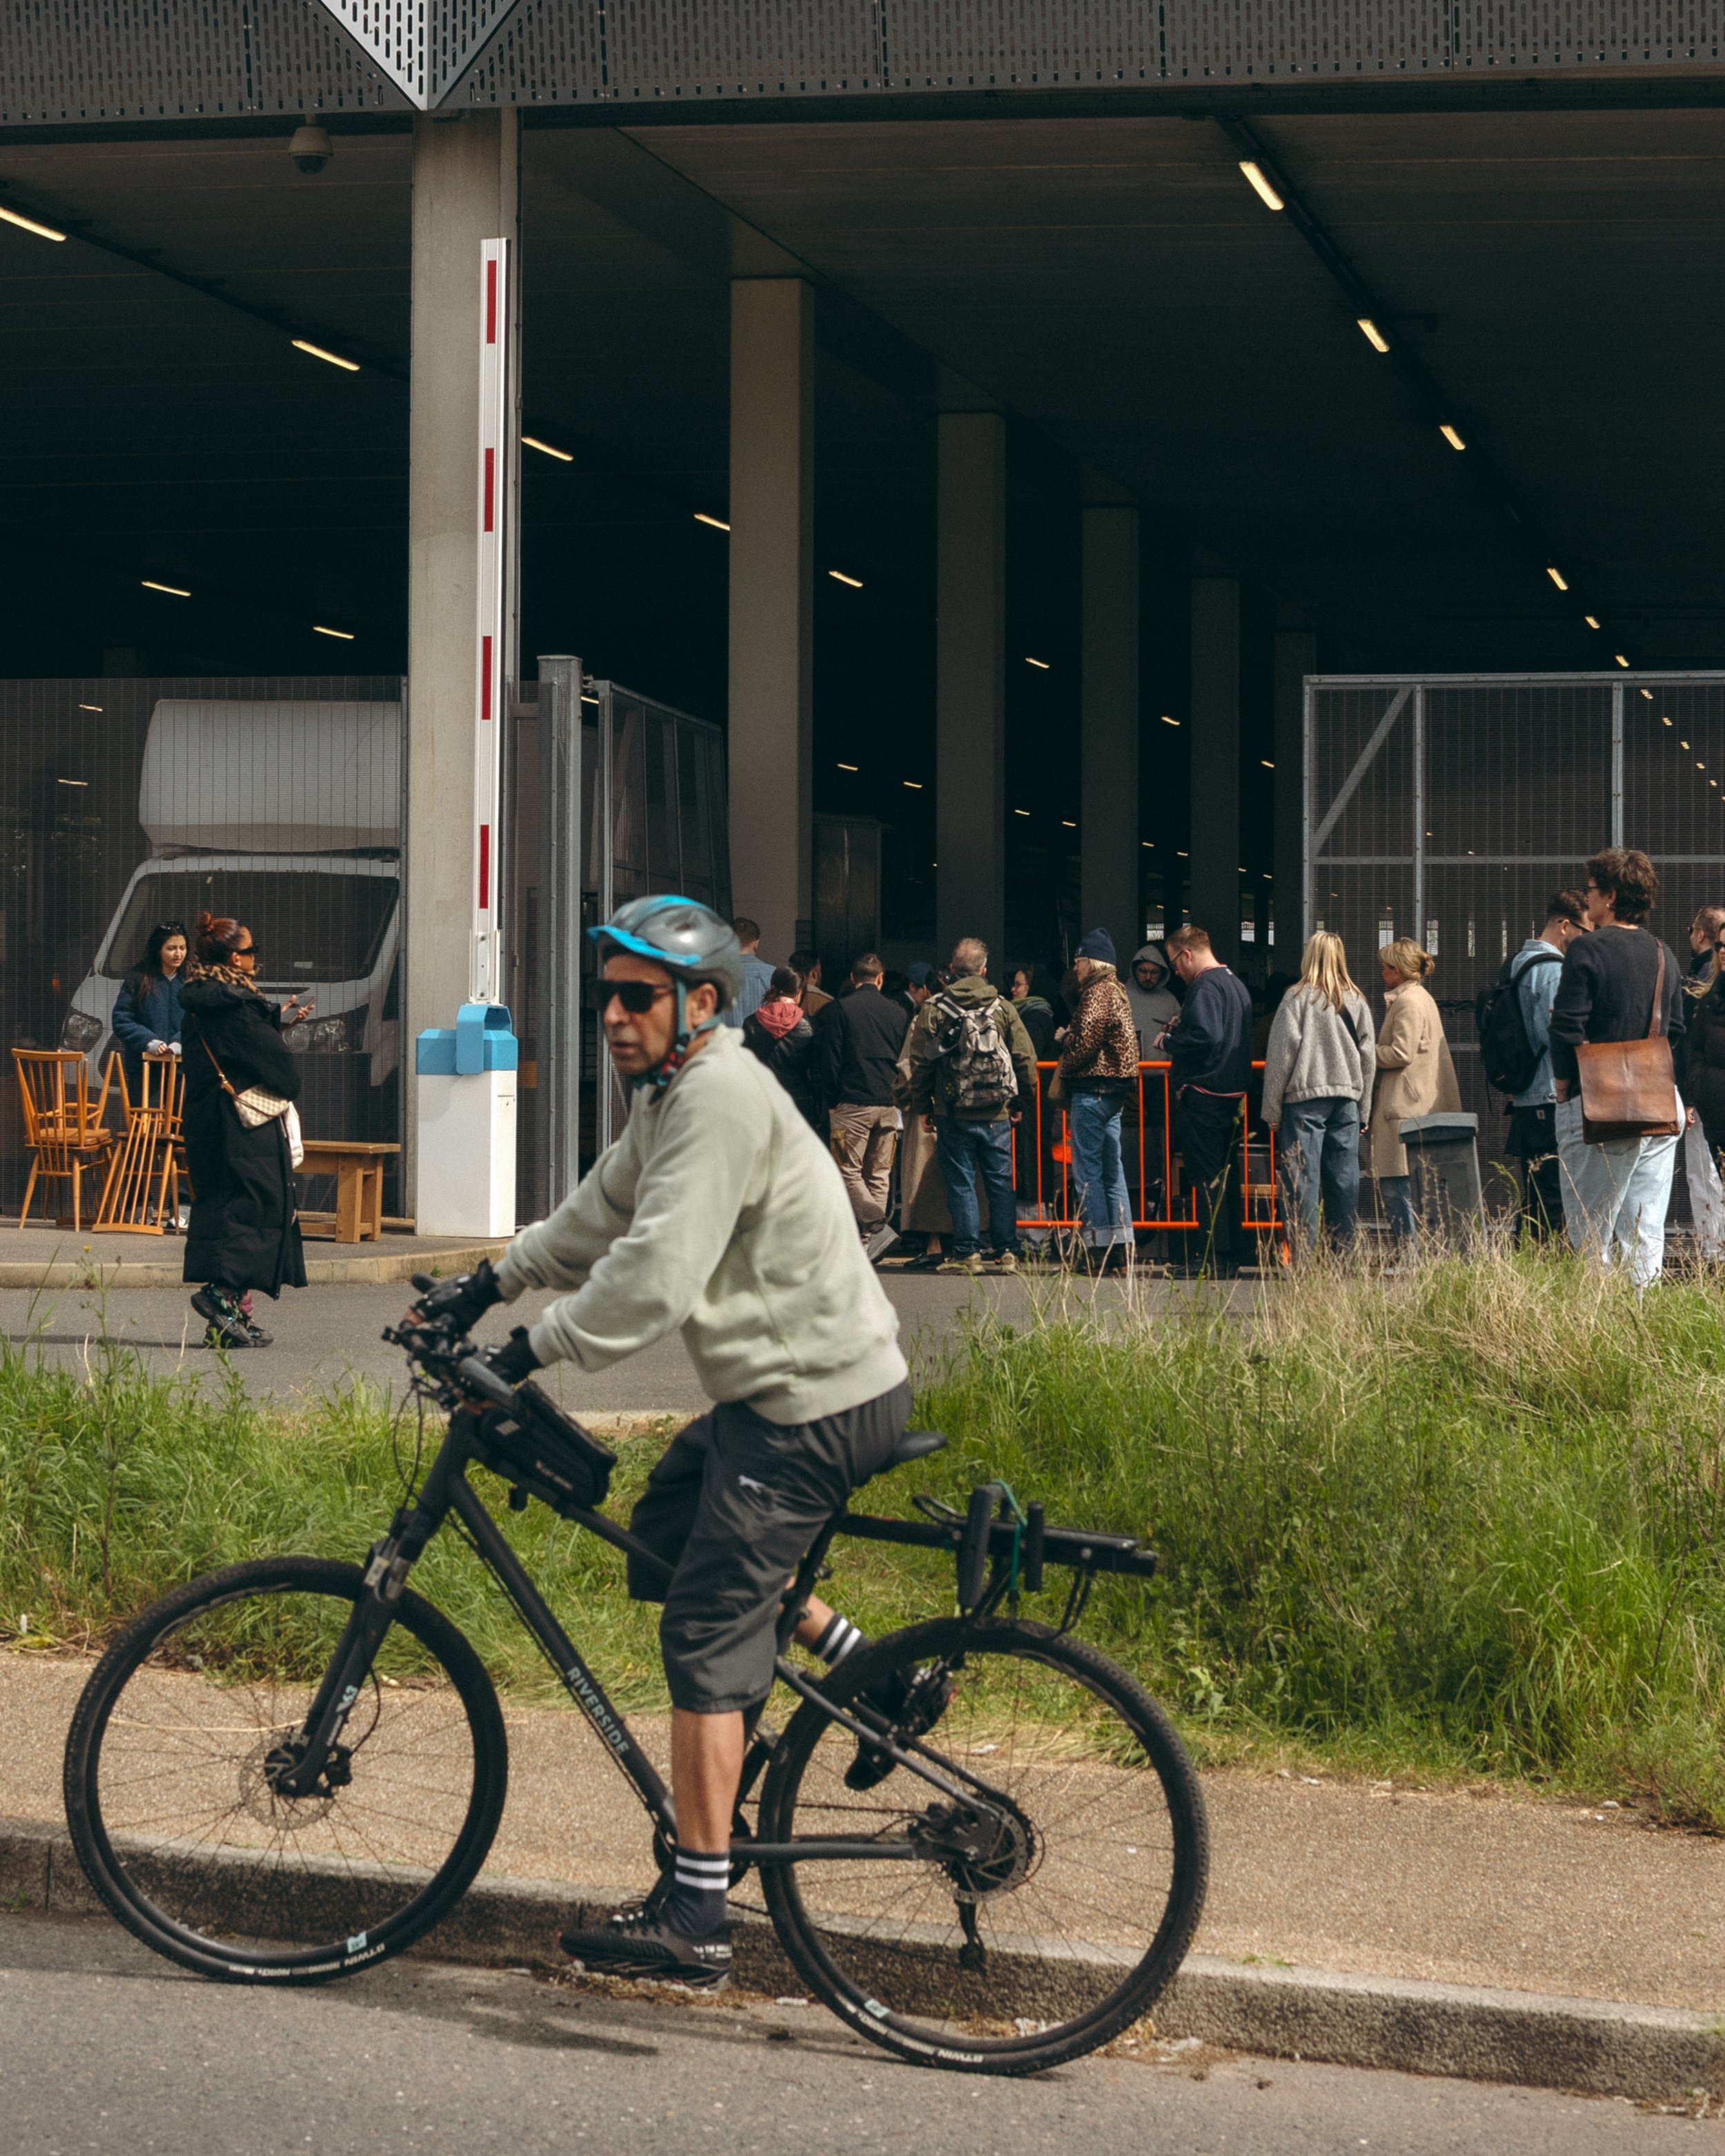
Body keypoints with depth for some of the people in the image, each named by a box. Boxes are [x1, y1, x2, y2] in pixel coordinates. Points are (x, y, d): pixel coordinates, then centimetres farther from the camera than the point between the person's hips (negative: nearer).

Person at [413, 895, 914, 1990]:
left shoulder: (723, 1098, -20)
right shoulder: (677, 1090, 13)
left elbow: (654, 1278, -27)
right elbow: (601, 1212, 25)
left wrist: (531, 1352, -21)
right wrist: (491, 1284, 23)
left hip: (817, 1405, -10)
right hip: (786, 1389, 10)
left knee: (707, 1637, -8)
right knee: (665, 1536, 23)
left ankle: (695, 1919, -5)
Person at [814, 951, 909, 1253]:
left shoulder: (838, 1010, -3)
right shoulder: (897, 1013, 9)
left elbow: (829, 1061, -5)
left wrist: (832, 1100, 3)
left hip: (852, 1103, -4)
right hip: (888, 1105, 4)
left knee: (849, 1171, -1)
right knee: (879, 1174, 10)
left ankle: (875, 1226, -21)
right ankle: (868, 1239, 9)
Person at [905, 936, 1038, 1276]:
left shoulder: (934, 1009, -4)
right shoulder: (1003, 1008, 1)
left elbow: (920, 1062, -2)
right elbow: (1026, 1059, 3)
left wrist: (922, 1107, 8)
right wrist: (1018, 1101, 15)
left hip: (954, 1113, -1)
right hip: (997, 1115, 2)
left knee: (961, 1184, 5)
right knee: (1001, 1184, 7)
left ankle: (967, 1253, 3)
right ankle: (1007, 1253, 6)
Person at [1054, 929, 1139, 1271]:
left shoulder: (1097, 995, -13)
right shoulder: (1117, 992, 17)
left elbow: (1084, 1044, -19)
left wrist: (1063, 1071, -1)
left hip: (1091, 1091, -10)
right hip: (1114, 1093, 10)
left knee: (1088, 1171, -7)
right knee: (1112, 1171, 11)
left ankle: (1100, 1249, -9)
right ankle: (1121, 1246, 11)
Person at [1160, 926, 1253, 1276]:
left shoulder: (1205, 987, -15)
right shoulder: (1236, 984, 17)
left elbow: (1205, 1038, -27)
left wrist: (1168, 1042, -11)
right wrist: (1181, 1028, 15)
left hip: (1204, 1095, -10)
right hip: (1233, 1092, 10)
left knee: (1207, 1178, -7)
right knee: (1227, 1177, 13)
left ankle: (1214, 1258, -8)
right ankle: (1228, 1256, 16)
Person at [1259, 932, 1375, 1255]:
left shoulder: (1298, 998, -5)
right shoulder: (1357, 1001, 8)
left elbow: (1282, 1052, -5)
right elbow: (1368, 1057, 13)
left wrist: (1272, 1110, 0)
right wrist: (1363, 1111, 20)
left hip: (1305, 1097, -4)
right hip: (1347, 1097, 4)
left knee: (1302, 1178, -4)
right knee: (1345, 1177, 6)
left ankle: (1304, 1255, -8)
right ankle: (1344, 1254, 7)